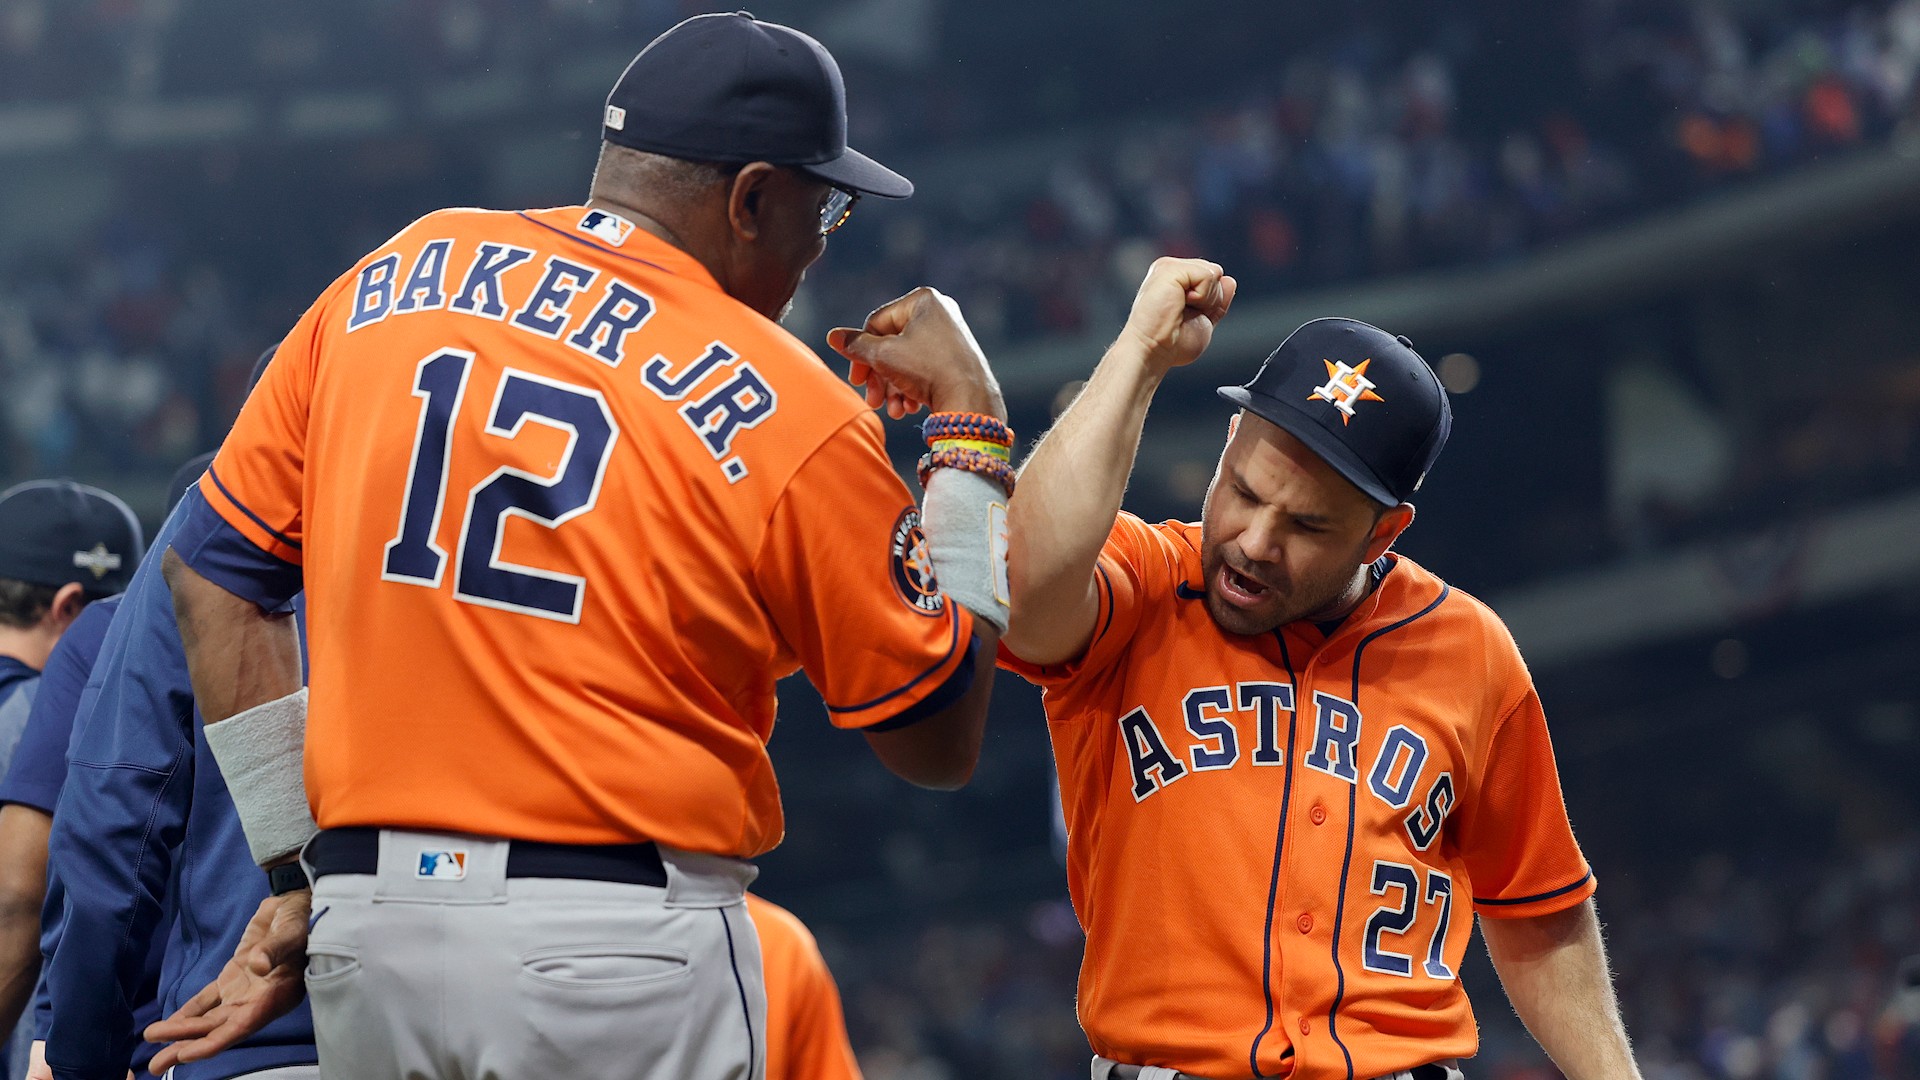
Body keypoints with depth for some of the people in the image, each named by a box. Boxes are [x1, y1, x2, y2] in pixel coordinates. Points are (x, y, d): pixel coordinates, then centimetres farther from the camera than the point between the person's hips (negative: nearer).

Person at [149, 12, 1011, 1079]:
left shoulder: (393, 280, 9)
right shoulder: (792, 412, -5)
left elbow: (217, 568, 11)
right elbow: (941, 741, 3)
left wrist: (299, 875, 13)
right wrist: (973, 429, 10)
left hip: (359, 942, 5)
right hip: (619, 956, -5)